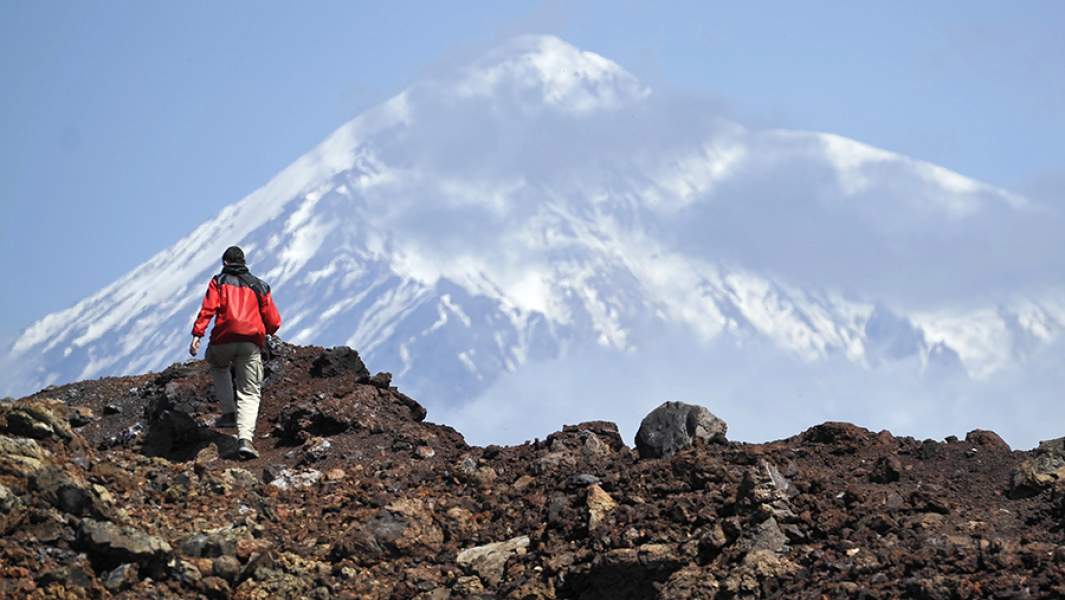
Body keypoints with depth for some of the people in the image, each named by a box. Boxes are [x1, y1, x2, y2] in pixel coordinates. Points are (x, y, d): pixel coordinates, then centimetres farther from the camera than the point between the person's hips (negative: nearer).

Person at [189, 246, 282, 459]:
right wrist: (266, 332, 40)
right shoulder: (259, 286, 22)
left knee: (218, 365, 34)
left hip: (224, 339, -1)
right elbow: (274, 322, 17)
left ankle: (229, 412, 18)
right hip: (252, 343, 1)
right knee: (250, 394, 3)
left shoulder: (219, 281, 14)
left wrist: (197, 335, -10)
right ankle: (245, 438, -21)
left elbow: (208, 308, -3)